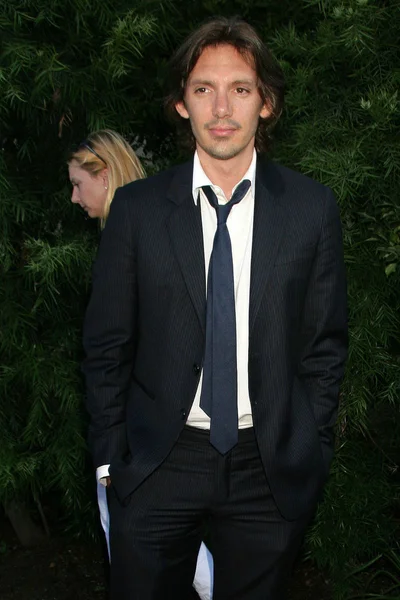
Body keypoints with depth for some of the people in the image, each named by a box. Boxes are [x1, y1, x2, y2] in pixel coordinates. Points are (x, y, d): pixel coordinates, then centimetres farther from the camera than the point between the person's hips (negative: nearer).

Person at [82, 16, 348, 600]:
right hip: (157, 465, 0)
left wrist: (313, 453, 2)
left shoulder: (312, 207, -2)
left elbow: (326, 344, 3)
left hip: (272, 470, 1)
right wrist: (110, 457, 0)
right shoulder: (137, 207, -3)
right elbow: (107, 347, 1)